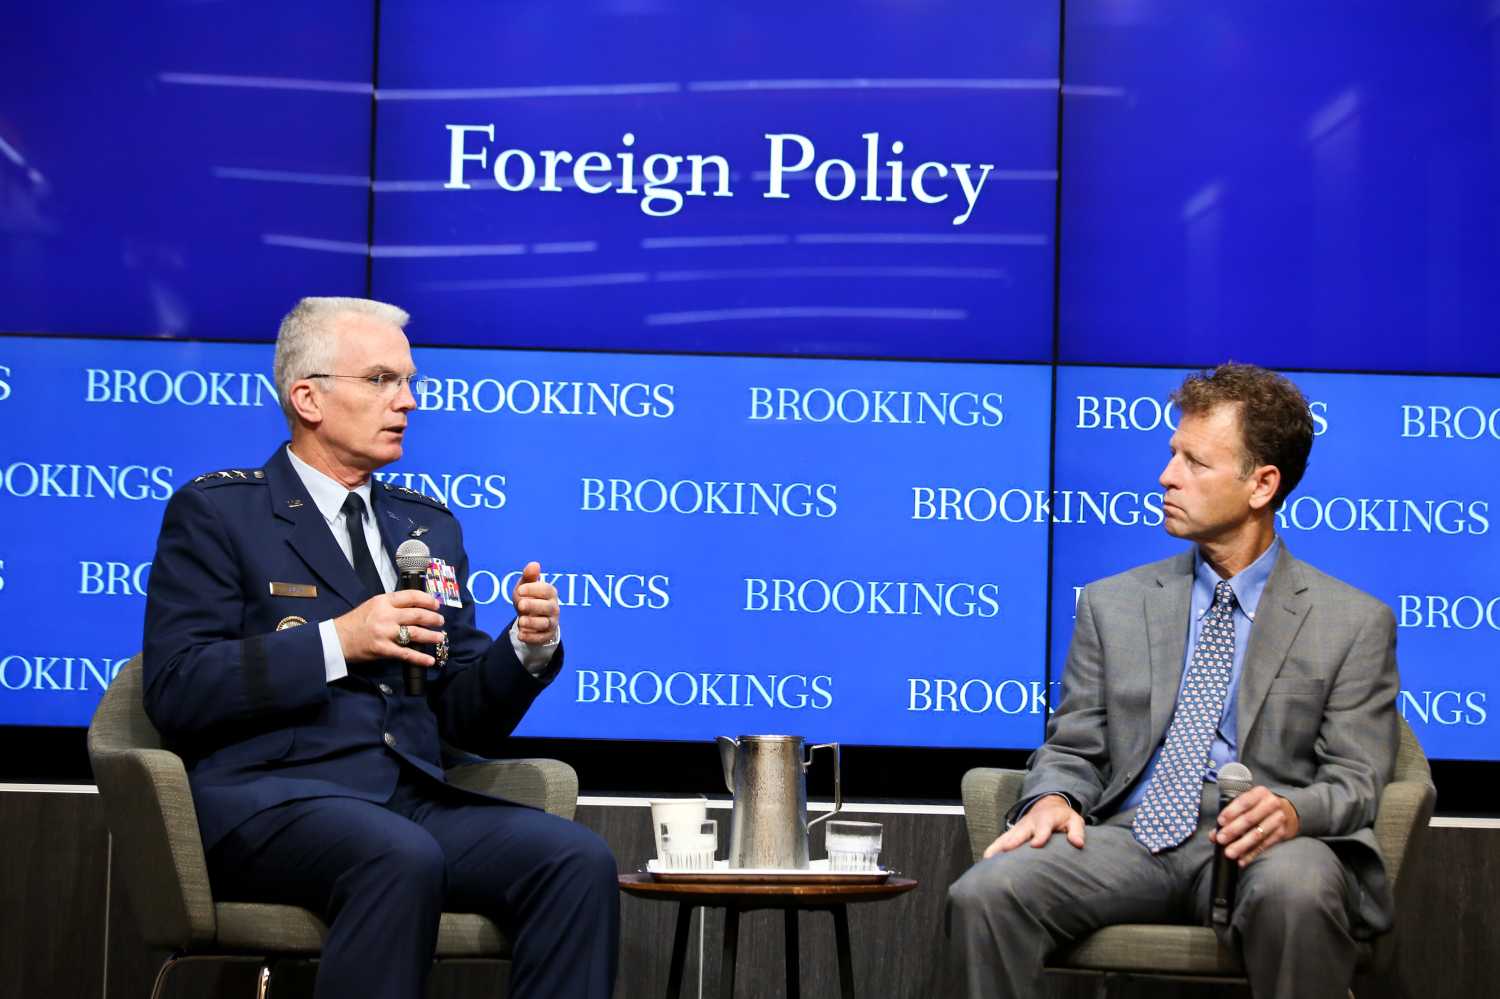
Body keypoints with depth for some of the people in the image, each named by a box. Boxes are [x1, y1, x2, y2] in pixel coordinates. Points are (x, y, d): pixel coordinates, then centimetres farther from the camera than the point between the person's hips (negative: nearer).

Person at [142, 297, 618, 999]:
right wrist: (337, 642, -15)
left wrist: (528, 646, -2)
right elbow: (175, 691, -8)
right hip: (267, 795, -5)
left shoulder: (428, 525, 21)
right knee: (401, 859, -37)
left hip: (412, 800, 5)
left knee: (580, 861, -21)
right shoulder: (216, 512, 4)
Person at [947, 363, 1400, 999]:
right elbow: (1073, 749, 18)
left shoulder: (1355, 623, 8)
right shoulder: (1112, 606, 18)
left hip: (1256, 848, -2)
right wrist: (1053, 797, -7)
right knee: (986, 893, -28)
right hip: (1131, 838, 2)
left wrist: (1292, 810, -21)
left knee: (1298, 890, -39)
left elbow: (1354, 782, 3)